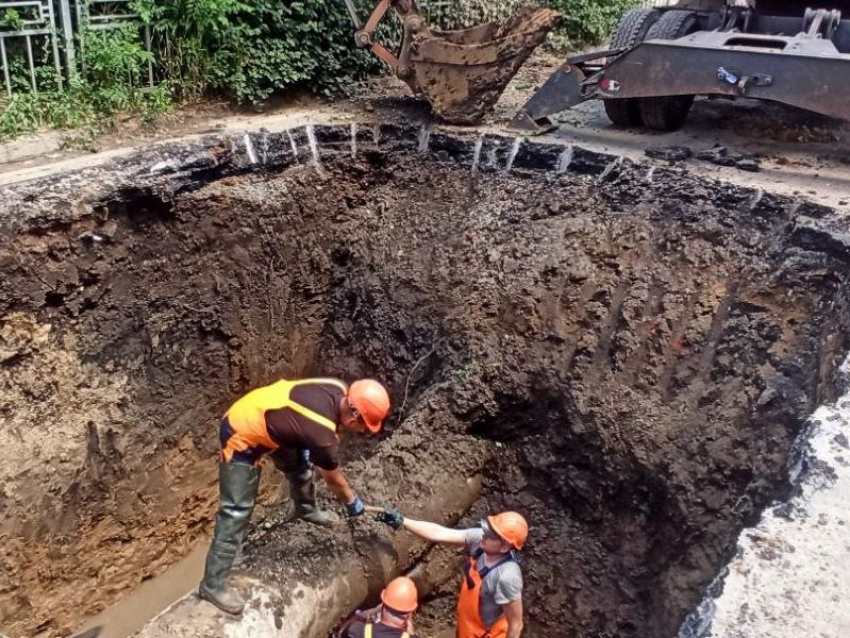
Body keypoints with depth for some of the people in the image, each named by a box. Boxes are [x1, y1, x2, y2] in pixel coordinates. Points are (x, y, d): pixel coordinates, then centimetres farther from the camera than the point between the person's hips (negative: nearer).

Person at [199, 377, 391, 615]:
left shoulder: (339, 390, -13)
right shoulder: (322, 433, -32)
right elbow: (333, 478, -11)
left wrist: (308, 451, 11)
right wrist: (352, 502, 7)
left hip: (263, 419, 9)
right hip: (241, 436, -9)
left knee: (300, 465, 25)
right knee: (236, 512, -7)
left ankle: (307, 510, 53)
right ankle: (213, 585, 2)